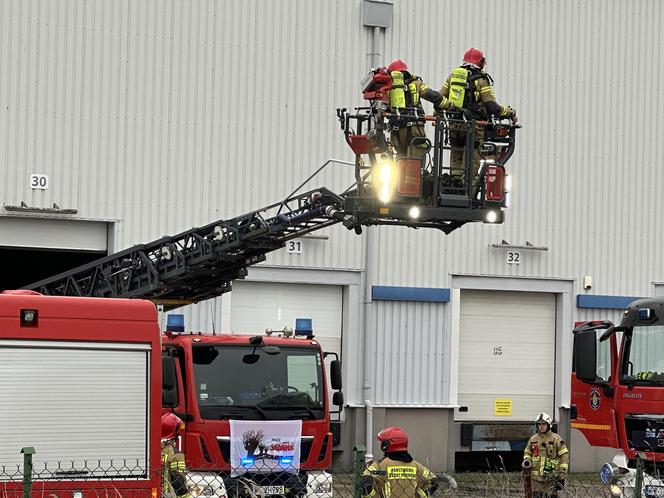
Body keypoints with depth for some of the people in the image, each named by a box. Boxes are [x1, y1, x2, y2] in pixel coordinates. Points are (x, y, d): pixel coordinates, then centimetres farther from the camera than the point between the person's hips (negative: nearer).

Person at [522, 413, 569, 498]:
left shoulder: (556, 439, -1)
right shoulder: (533, 439, 10)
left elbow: (564, 455, -1)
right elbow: (527, 452, 23)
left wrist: (563, 472, -7)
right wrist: (527, 460, 1)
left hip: (551, 476, -3)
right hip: (536, 476, 3)